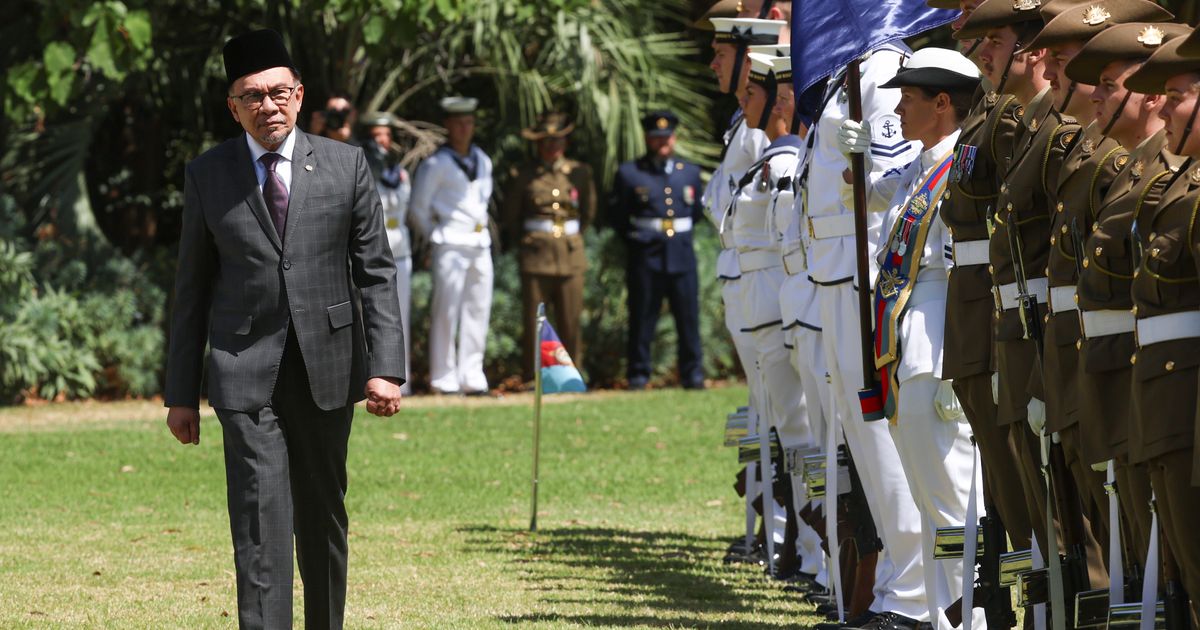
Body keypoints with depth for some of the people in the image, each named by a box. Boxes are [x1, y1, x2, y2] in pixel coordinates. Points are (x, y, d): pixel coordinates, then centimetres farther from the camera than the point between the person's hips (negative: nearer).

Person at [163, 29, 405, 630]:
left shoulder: (345, 166, 3)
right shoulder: (207, 175, 3)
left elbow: (376, 274, 2)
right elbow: (192, 287, 6)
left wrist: (386, 366, -9)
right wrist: (180, 393, 5)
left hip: (326, 368, 1)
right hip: (246, 373, -1)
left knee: (322, 515, 13)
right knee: (260, 518, -12)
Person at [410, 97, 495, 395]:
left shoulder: (482, 161, 14)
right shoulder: (435, 164, -6)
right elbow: (419, 206, -3)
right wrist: (433, 236, 4)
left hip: (481, 242, 7)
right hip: (451, 244, -7)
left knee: (478, 310, 6)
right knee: (446, 312, -7)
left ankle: (471, 377, 11)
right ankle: (444, 380, -2)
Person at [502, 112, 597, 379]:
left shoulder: (579, 172, 8)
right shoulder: (524, 175, 0)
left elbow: (589, 211, 20)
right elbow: (510, 217, 11)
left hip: (571, 256, 2)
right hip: (536, 257, -2)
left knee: (571, 322, 1)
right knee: (534, 320, -2)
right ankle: (533, 379, 1)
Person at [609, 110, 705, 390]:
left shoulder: (690, 172, 12)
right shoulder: (629, 173, 3)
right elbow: (617, 216, 9)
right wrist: (635, 241, 9)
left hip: (682, 254, 2)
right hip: (645, 258, -2)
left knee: (688, 316, 1)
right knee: (642, 317, 0)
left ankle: (692, 374, 8)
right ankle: (638, 375, 7)